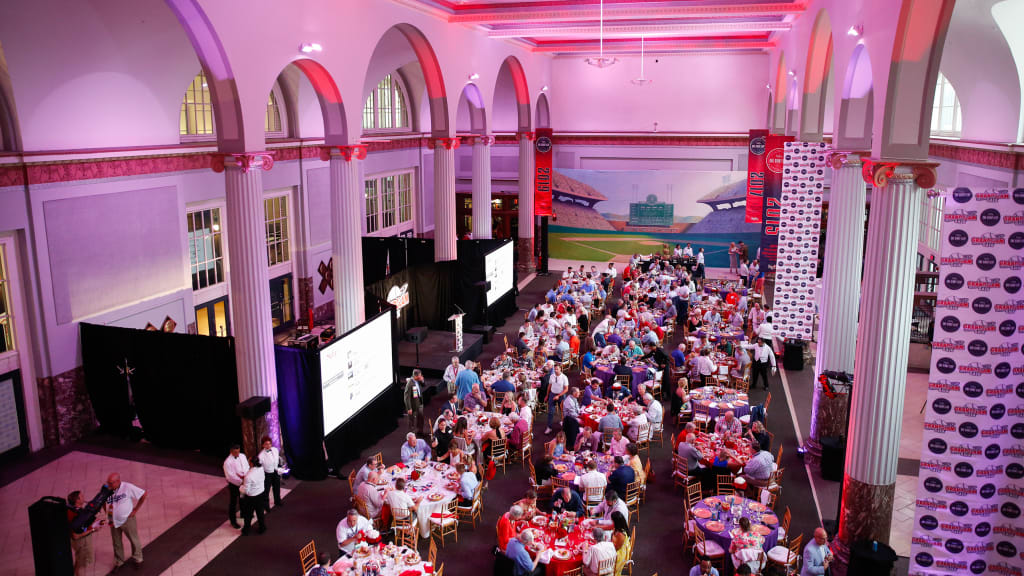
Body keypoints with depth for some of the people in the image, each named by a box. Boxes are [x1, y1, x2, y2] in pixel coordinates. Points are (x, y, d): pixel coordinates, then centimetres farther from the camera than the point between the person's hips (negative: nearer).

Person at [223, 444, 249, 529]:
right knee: (233, 502, 9)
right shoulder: (228, 462, -24)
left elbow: (247, 467, -3)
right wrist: (241, 481, -26)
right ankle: (233, 521, 23)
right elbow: (230, 476, -25)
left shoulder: (242, 456, -7)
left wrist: (244, 476, -21)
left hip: (243, 481, 6)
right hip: (234, 484, -6)